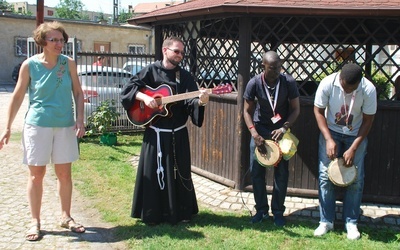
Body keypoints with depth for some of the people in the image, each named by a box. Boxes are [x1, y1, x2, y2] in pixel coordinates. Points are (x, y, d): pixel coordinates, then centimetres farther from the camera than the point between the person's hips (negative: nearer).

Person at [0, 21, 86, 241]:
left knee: (64, 174, 9)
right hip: (37, 125, -2)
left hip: (65, 125, 2)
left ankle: (66, 217, 25)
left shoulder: (68, 63, -1)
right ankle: (35, 221, 18)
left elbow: (78, 93, 6)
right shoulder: (30, 65, -6)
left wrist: (80, 120, -4)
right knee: (36, 174, 5)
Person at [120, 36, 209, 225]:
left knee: (179, 172, 9)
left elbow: (190, 102, -7)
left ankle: (179, 212, 23)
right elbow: (128, 89, -3)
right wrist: (144, 97, -20)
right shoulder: (151, 71, -1)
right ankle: (151, 214, 17)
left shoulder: (184, 76, 5)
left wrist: (200, 101, -28)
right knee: (153, 172, 4)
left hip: (178, 134, 3)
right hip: (155, 133, -2)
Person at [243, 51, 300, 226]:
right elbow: (247, 110, -8)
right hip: (260, 129, 1)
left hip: (281, 129, 0)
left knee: (281, 172, 1)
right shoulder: (254, 83, -16)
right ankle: (261, 209, 18)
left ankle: (278, 211, 16)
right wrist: (254, 134, -20)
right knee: (256, 170, 1)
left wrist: (284, 128, -22)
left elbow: (295, 109, -8)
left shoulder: (289, 82, -17)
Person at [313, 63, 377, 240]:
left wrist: (353, 148, -18)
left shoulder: (369, 89, -23)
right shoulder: (328, 83, -22)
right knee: (325, 176, -3)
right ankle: (326, 221, 9)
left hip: (356, 135, 0)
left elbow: (368, 120, -14)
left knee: (356, 180, -1)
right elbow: (318, 111, -12)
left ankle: (351, 222, 14)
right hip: (331, 132, 0)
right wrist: (329, 139, -20)